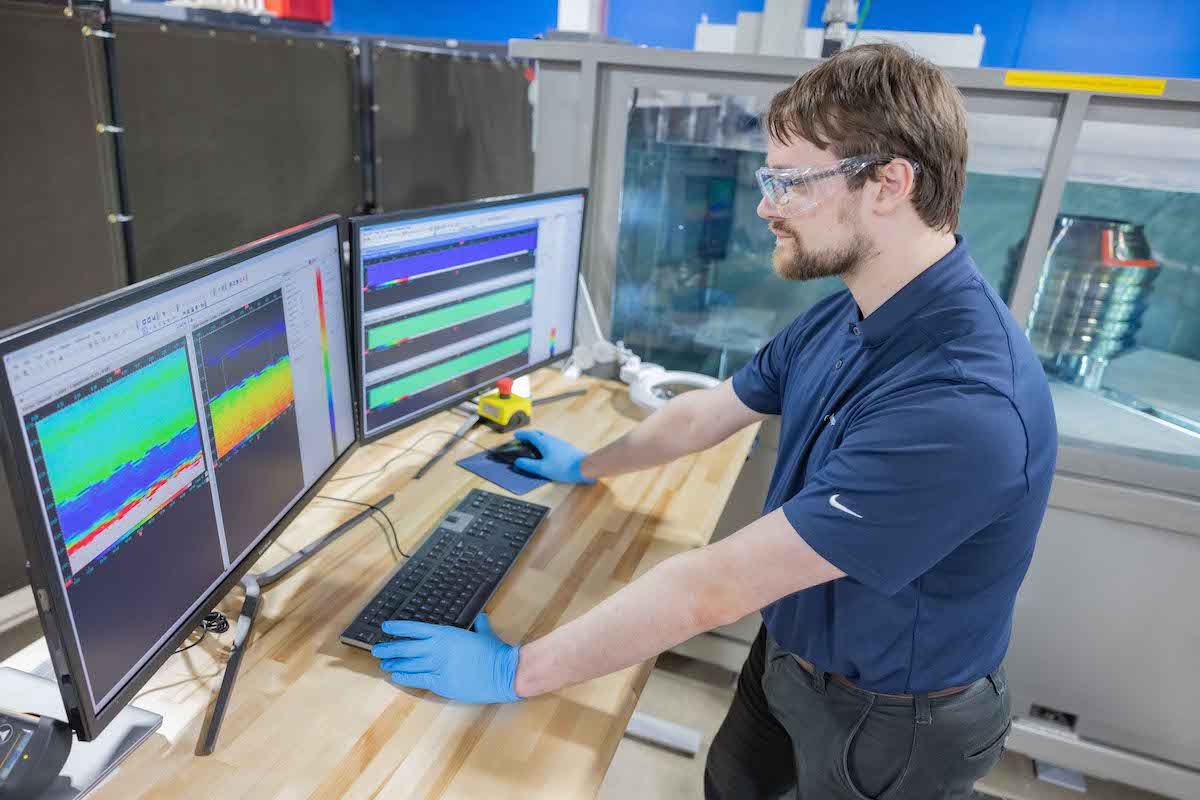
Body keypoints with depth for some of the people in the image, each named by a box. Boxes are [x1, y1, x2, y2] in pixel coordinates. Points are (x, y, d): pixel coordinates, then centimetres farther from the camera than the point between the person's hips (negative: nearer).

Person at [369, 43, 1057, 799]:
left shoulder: (960, 404, -37)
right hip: (787, 651, 7)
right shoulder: (840, 320, -8)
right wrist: (586, 465, 18)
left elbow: (716, 587, -37)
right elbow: (703, 414, 6)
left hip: (888, 722, -6)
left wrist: (517, 671, -28)